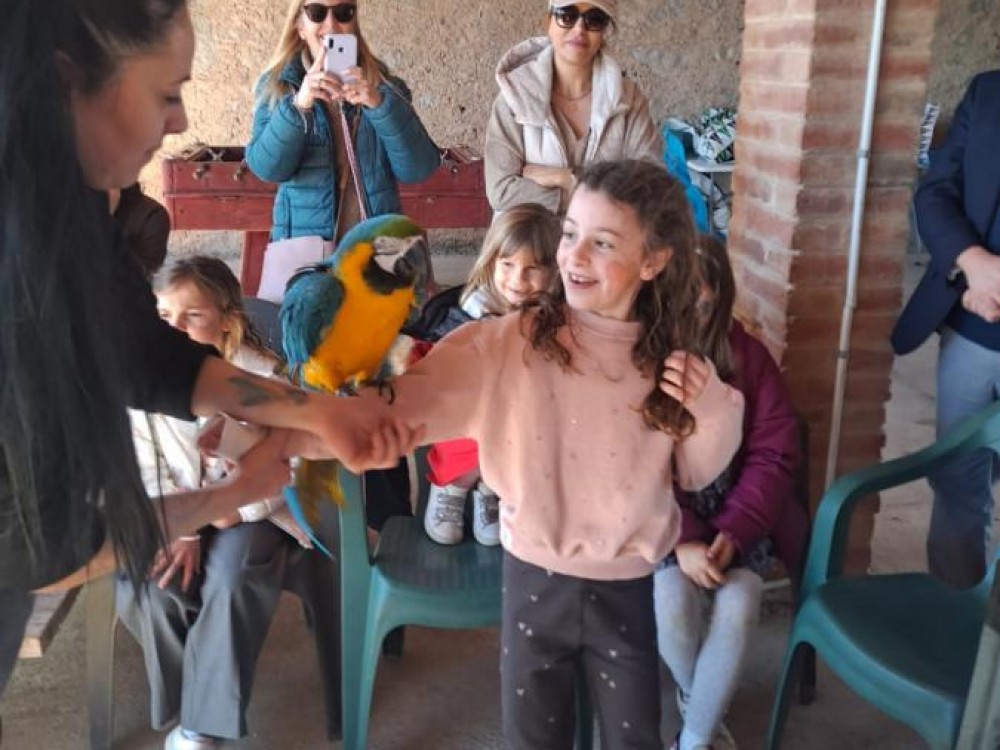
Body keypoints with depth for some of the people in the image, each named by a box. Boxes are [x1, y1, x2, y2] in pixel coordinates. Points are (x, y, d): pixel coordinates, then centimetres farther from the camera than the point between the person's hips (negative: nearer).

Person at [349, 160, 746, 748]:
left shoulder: (672, 363, -6)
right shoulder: (510, 342, -15)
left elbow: (695, 475, 6)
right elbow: (410, 403, -23)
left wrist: (710, 409, -13)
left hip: (628, 589, 2)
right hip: (535, 579, -1)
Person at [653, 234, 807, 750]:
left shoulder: (748, 356, -2)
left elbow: (775, 454, -4)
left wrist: (732, 532, -16)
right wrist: (681, 540, -21)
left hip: (735, 516, 2)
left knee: (738, 606, -24)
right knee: (673, 600, -26)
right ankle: (701, 703, 7)